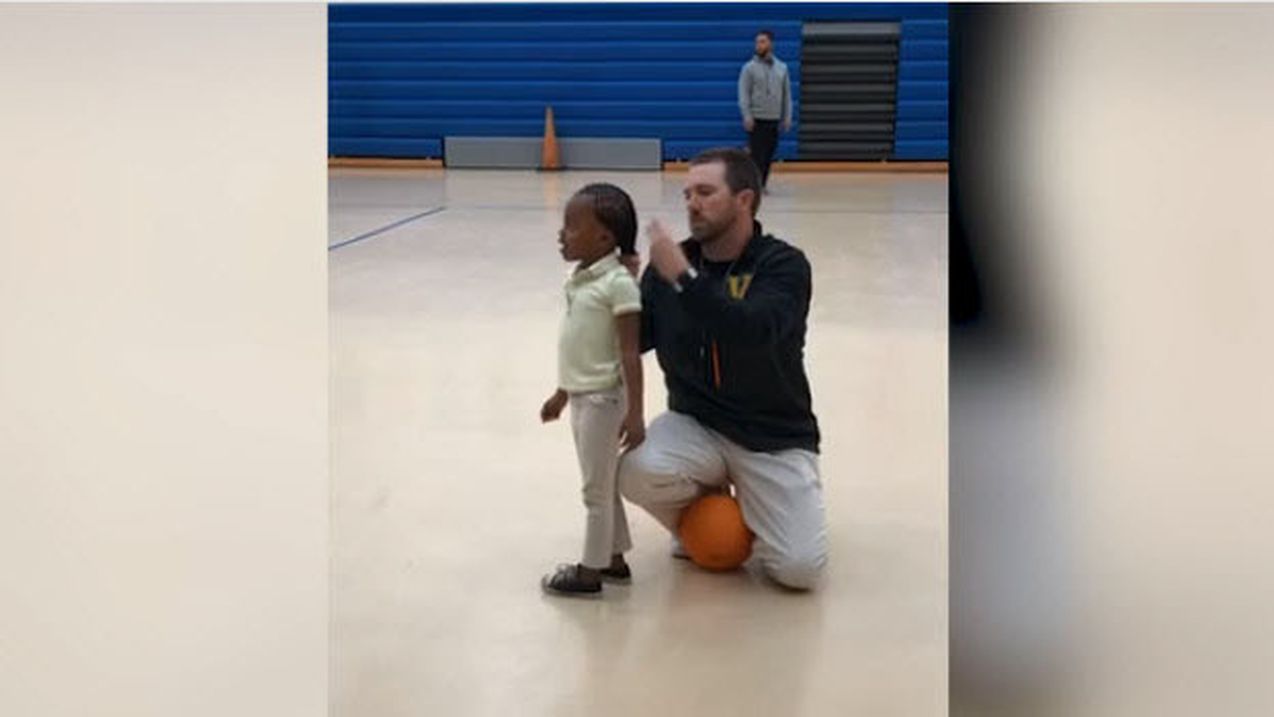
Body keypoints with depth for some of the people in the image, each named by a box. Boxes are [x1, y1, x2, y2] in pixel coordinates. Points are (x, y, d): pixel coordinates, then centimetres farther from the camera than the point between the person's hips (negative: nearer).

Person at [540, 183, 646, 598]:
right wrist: (562, 392, 24)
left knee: (597, 487, 3)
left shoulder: (618, 283, -19)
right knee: (601, 484, 18)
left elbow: (630, 352, -21)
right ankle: (614, 559, 31)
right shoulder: (580, 277, 8)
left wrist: (634, 412, -23)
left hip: (603, 398, -9)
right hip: (582, 395, 9)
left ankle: (591, 571, 15)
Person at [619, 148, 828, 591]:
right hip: (695, 425, 2)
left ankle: (745, 514, 20)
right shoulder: (670, 262, -1)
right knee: (638, 470, -31)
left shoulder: (784, 265, -12)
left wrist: (684, 279, -37)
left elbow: (755, 330, -31)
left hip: (775, 438, -2)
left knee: (800, 569, -17)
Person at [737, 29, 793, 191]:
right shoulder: (749, 68, -2)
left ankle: (761, 185, 17)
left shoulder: (782, 68, 10)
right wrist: (747, 116, -16)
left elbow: (787, 94, 13)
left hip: (774, 120, 4)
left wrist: (787, 117, 7)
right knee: (757, 155, -7)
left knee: (768, 156, 7)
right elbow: (743, 94, -7)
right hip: (756, 120, -4)